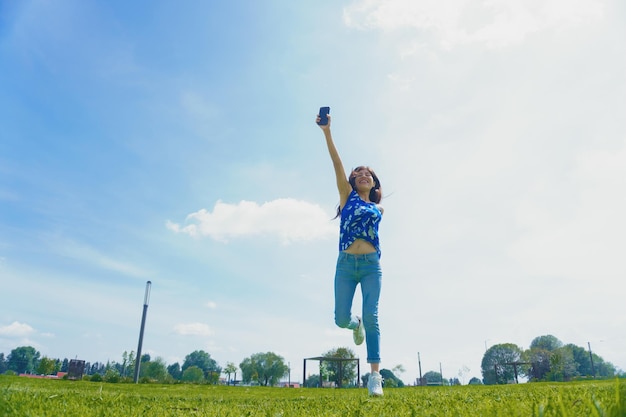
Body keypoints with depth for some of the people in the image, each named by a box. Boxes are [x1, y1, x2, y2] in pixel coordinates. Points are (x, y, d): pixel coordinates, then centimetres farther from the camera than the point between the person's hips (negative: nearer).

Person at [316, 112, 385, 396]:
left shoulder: (379, 209, 16)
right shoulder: (347, 195, 9)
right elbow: (337, 163, -2)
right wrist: (327, 132, -10)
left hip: (371, 265, 1)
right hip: (346, 265, -1)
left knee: (371, 317, -10)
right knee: (341, 318, -5)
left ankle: (375, 376, -5)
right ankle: (356, 325, 34)